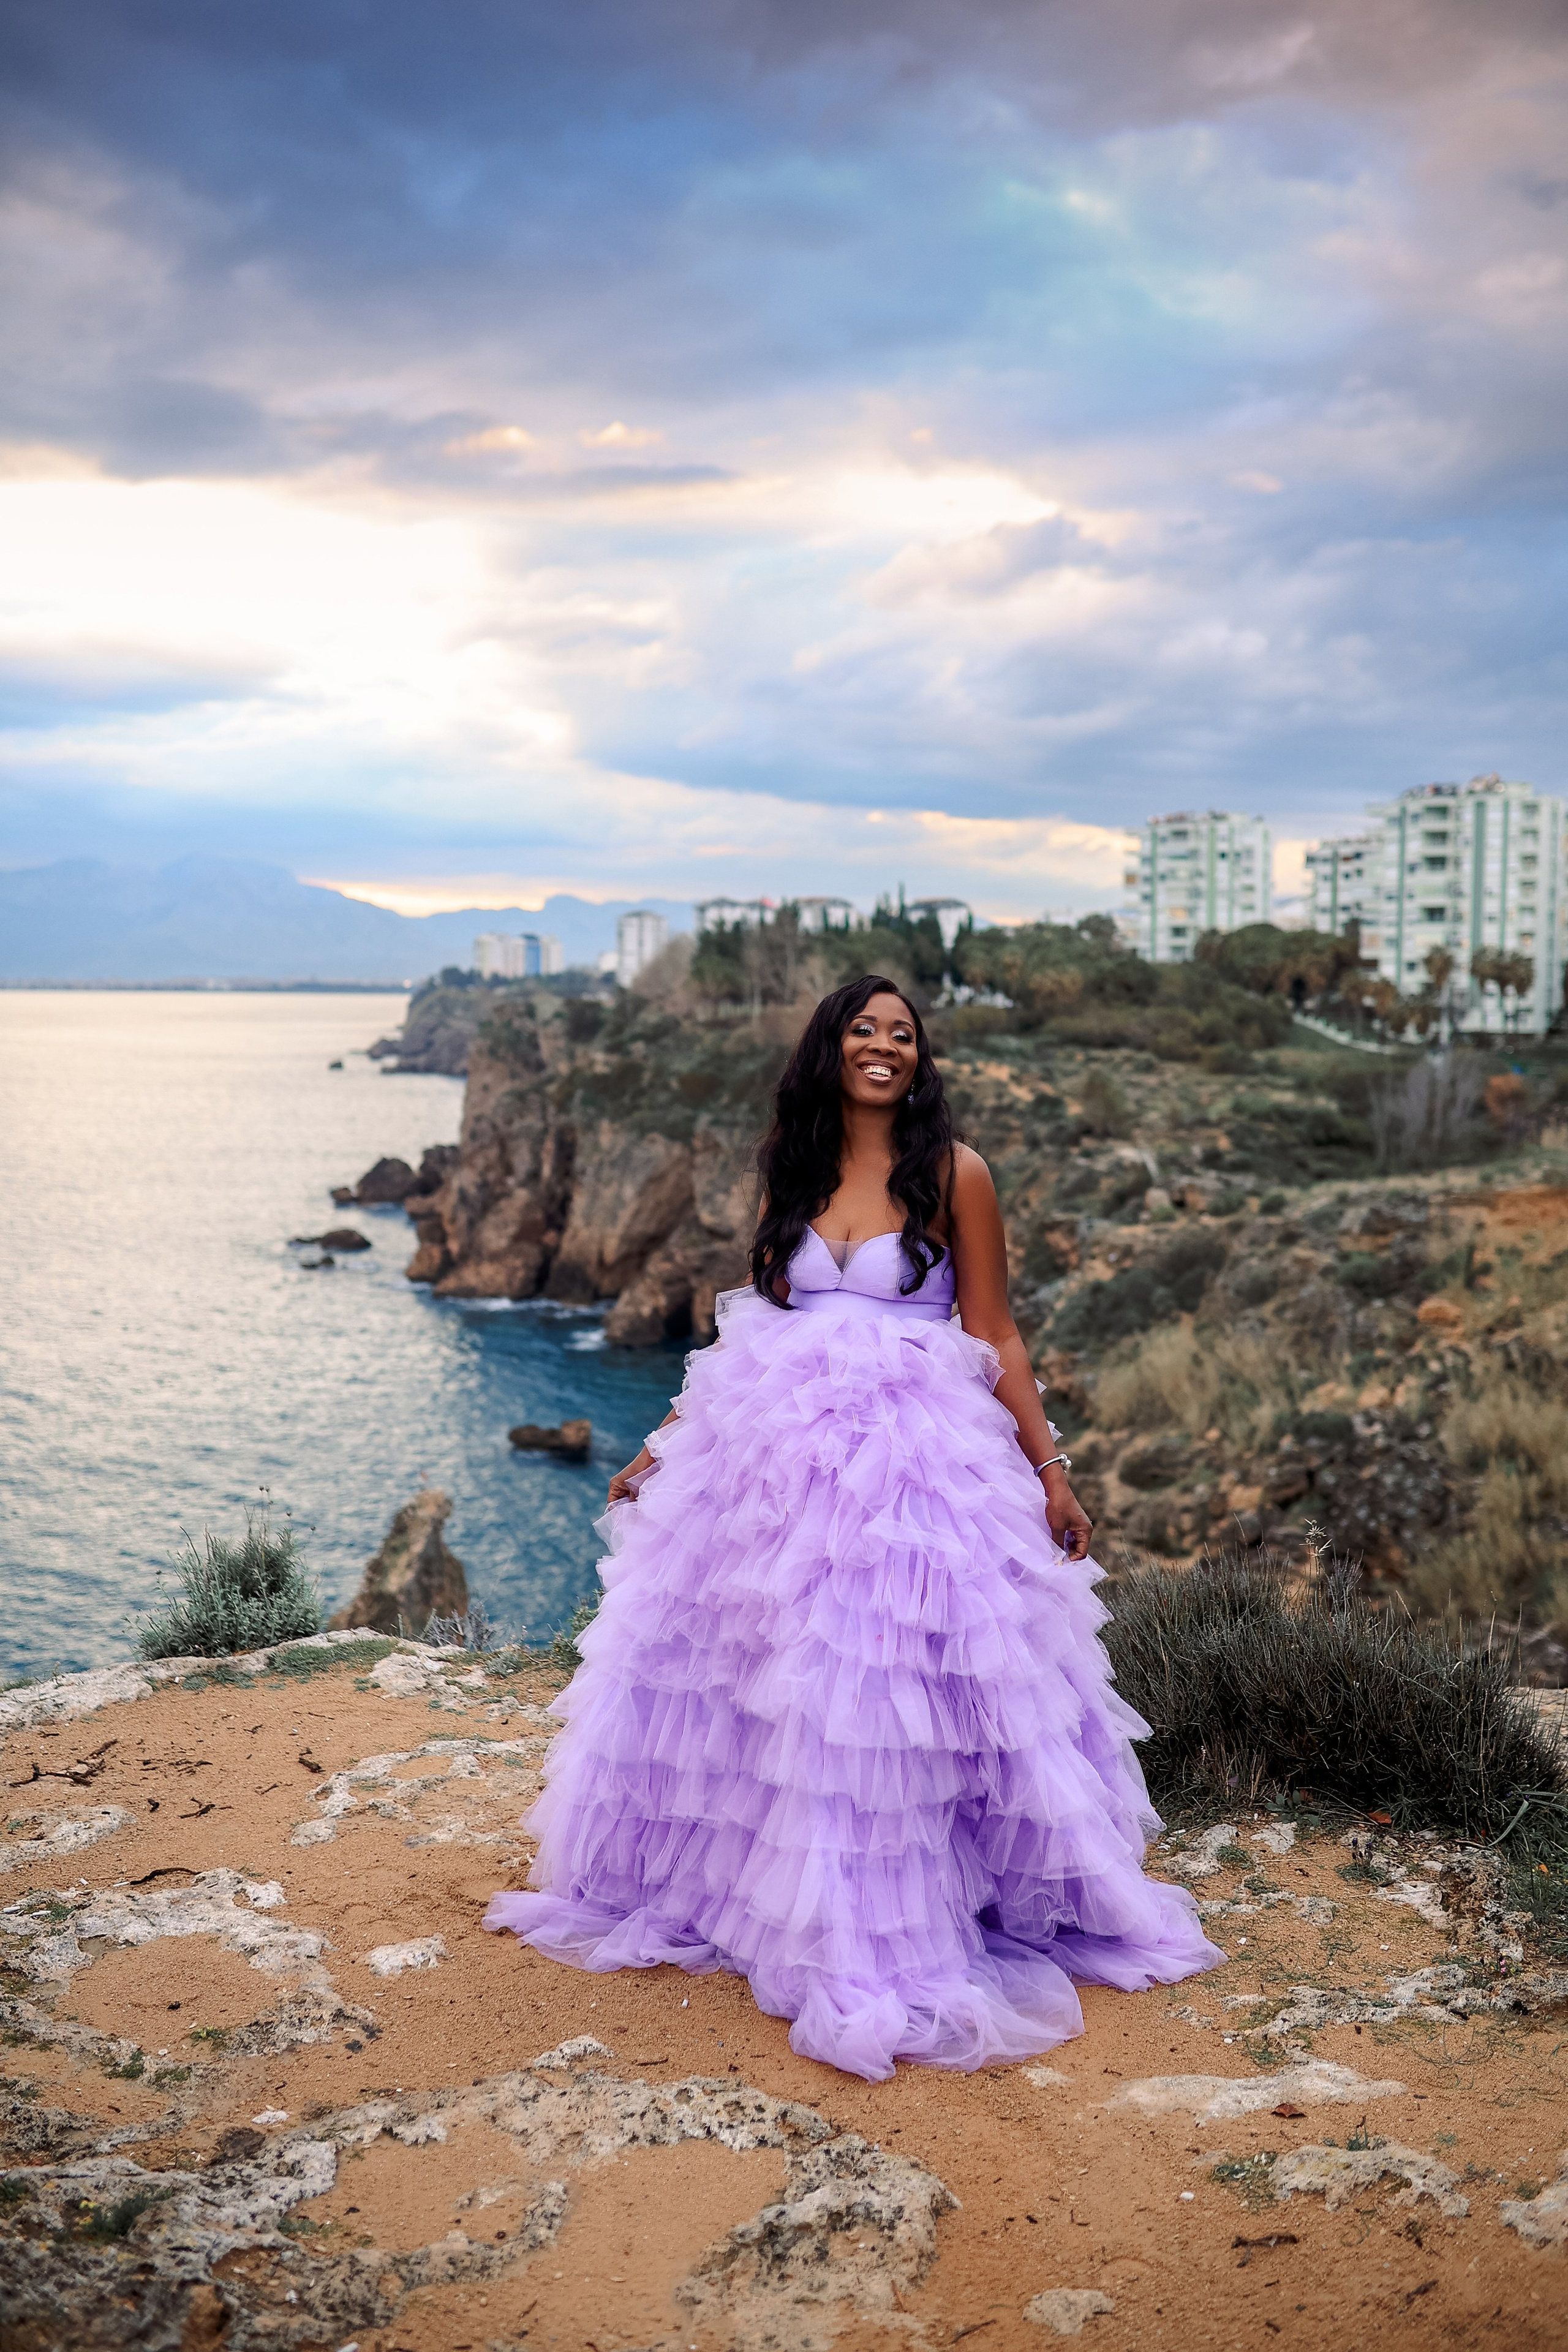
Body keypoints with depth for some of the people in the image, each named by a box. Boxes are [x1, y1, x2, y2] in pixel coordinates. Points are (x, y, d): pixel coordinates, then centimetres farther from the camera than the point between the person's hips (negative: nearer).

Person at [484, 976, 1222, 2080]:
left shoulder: (953, 1173, -1)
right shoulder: (796, 1173, 11)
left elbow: (996, 1336, 1)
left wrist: (1050, 1470, -4)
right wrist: (667, 1444, 16)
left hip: (916, 1457, -4)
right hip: (778, 1451, 4)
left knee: (895, 1685, -2)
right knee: (765, 1676, 9)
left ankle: (892, 1933, 14)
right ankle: (735, 1882, 30)